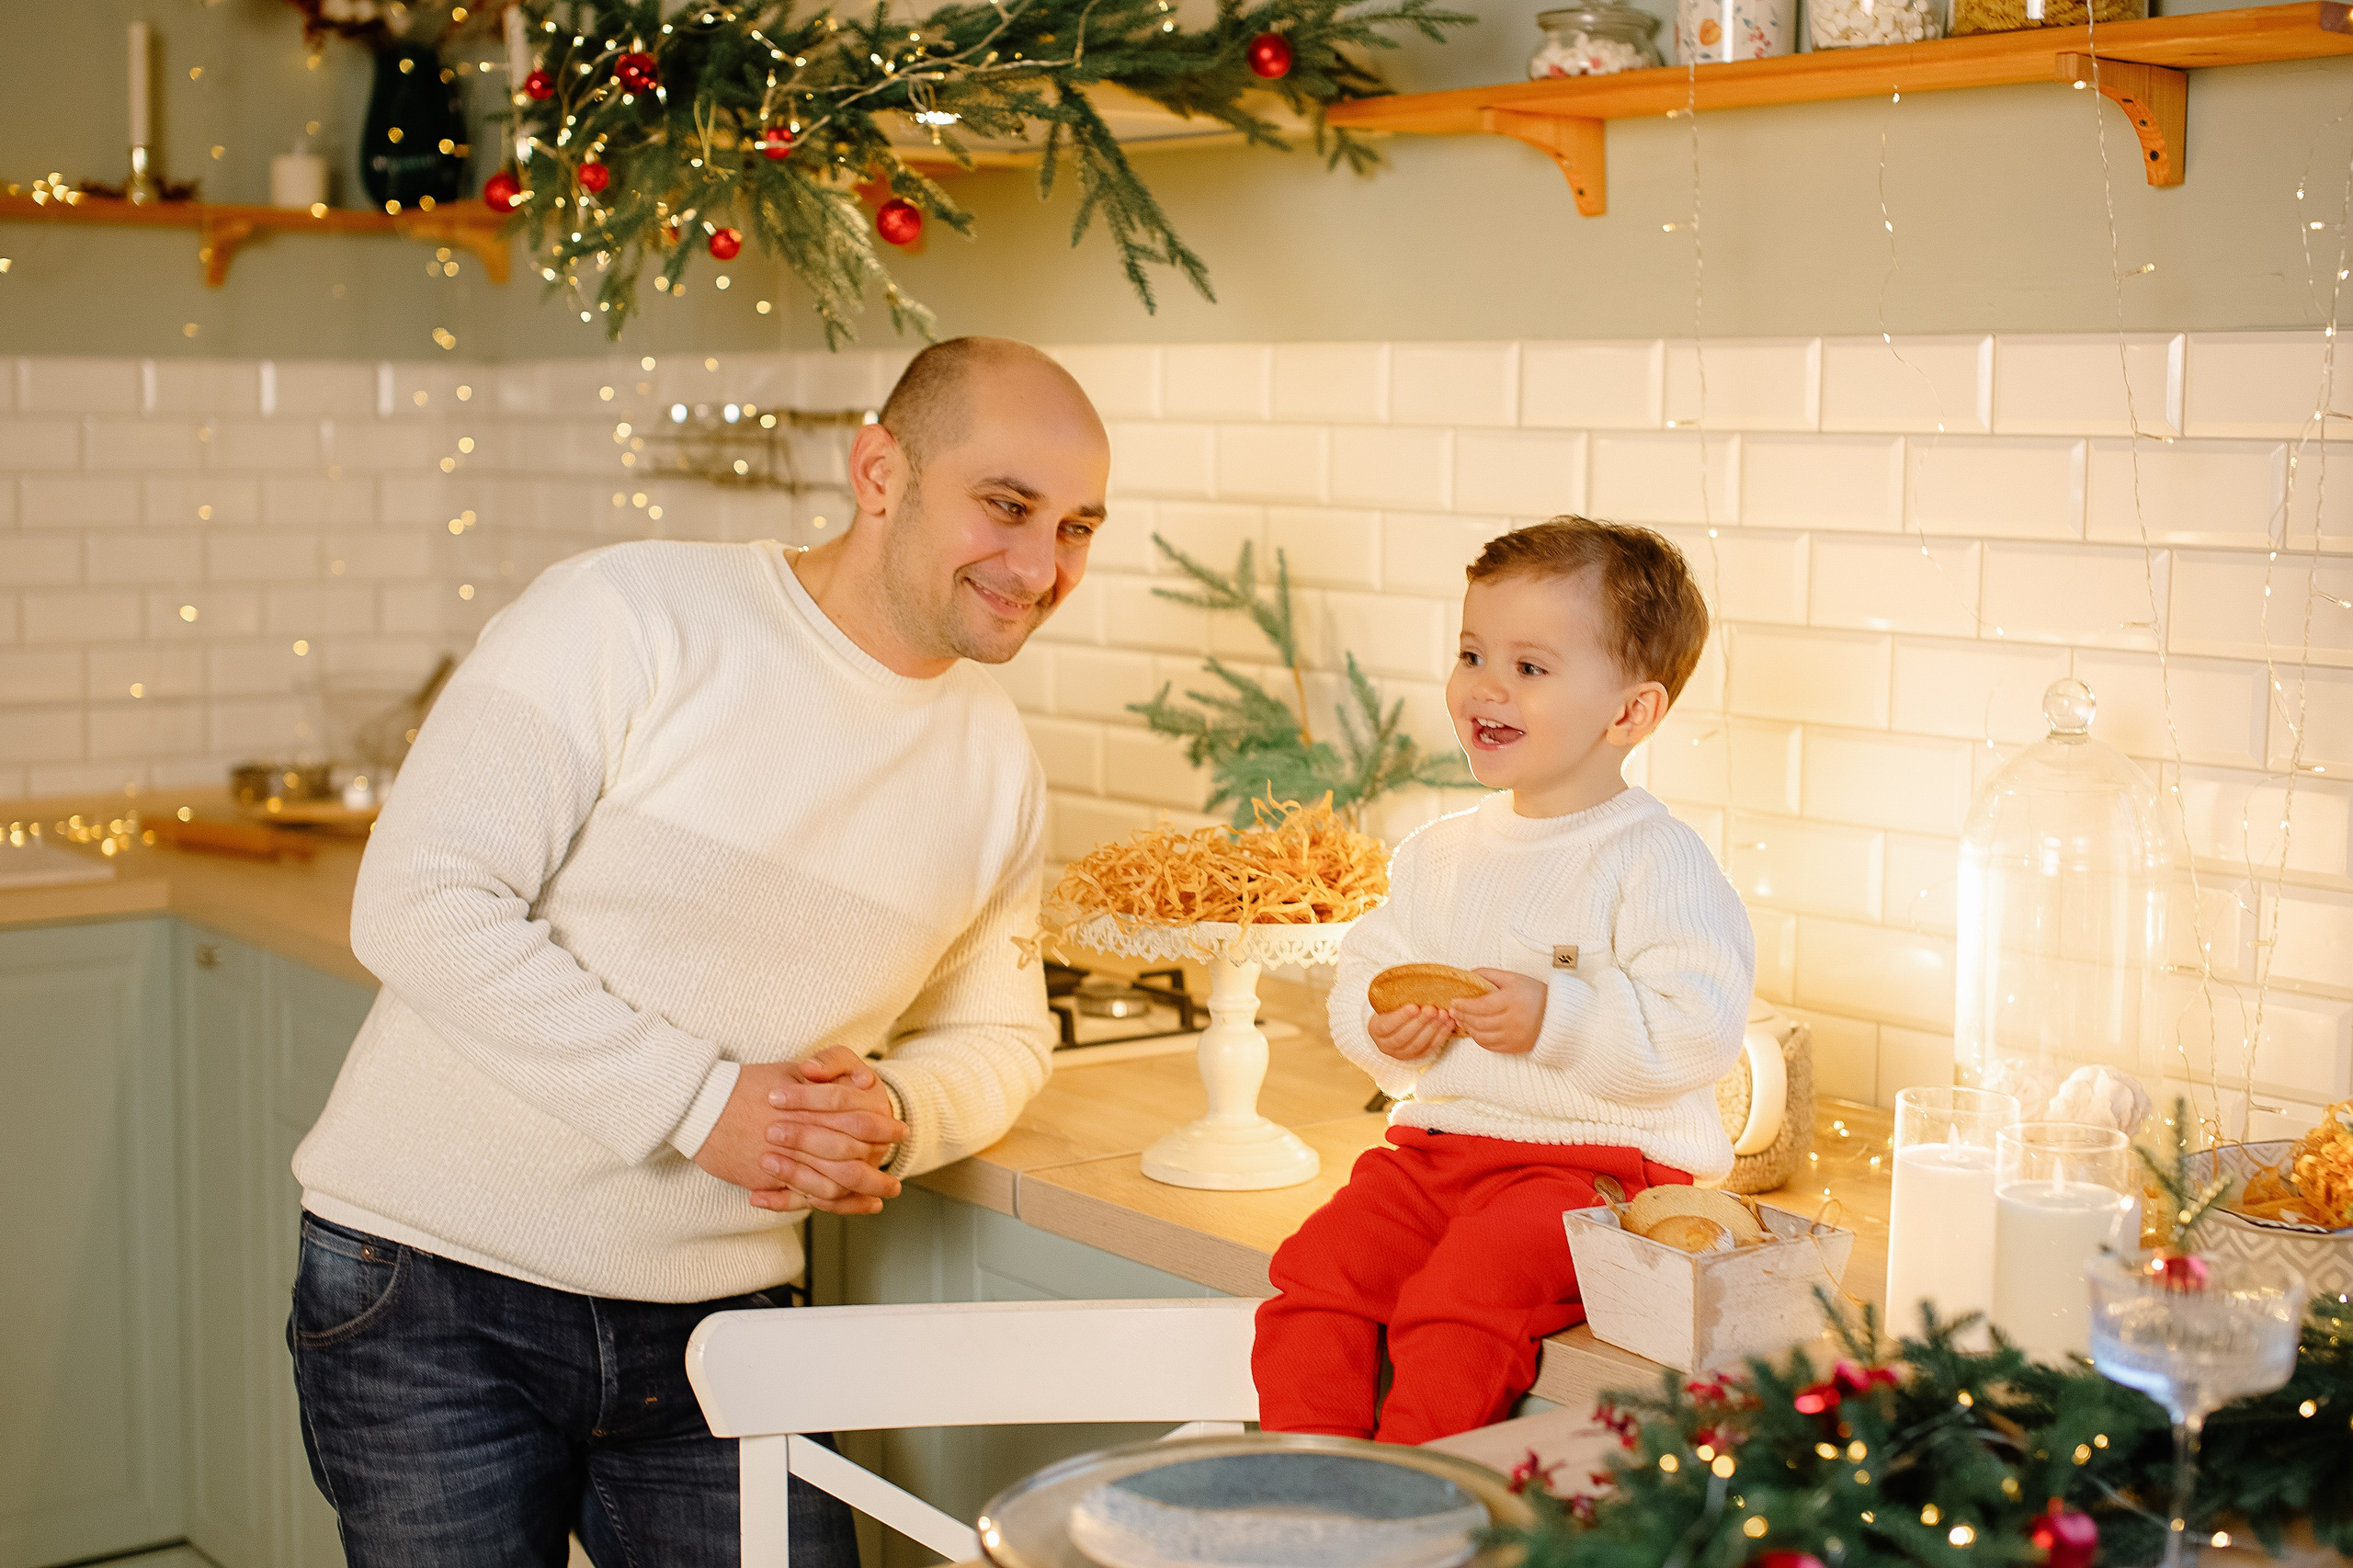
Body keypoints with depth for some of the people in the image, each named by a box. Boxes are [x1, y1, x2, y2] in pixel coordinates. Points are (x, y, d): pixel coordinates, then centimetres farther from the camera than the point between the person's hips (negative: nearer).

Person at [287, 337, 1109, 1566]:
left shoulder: (995, 767, 6)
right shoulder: (628, 617, -13)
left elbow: (997, 1033, 17)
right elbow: (420, 906, -18)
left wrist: (897, 1117, -7)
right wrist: (697, 1102, -22)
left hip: (715, 1322, 5)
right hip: (438, 1296, -4)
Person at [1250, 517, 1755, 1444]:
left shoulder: (1655, 862, -8)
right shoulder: (1437, 854, 13)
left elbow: (1699, 1030, -17)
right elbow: (1360, 980, 17)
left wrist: (1555, 1020, -24)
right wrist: (1385, 1031, -5)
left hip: (1598, 1158, -6)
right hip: (1436, 1138, 7)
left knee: (1459, 1299, -29)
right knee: (1316, 1271, -14)